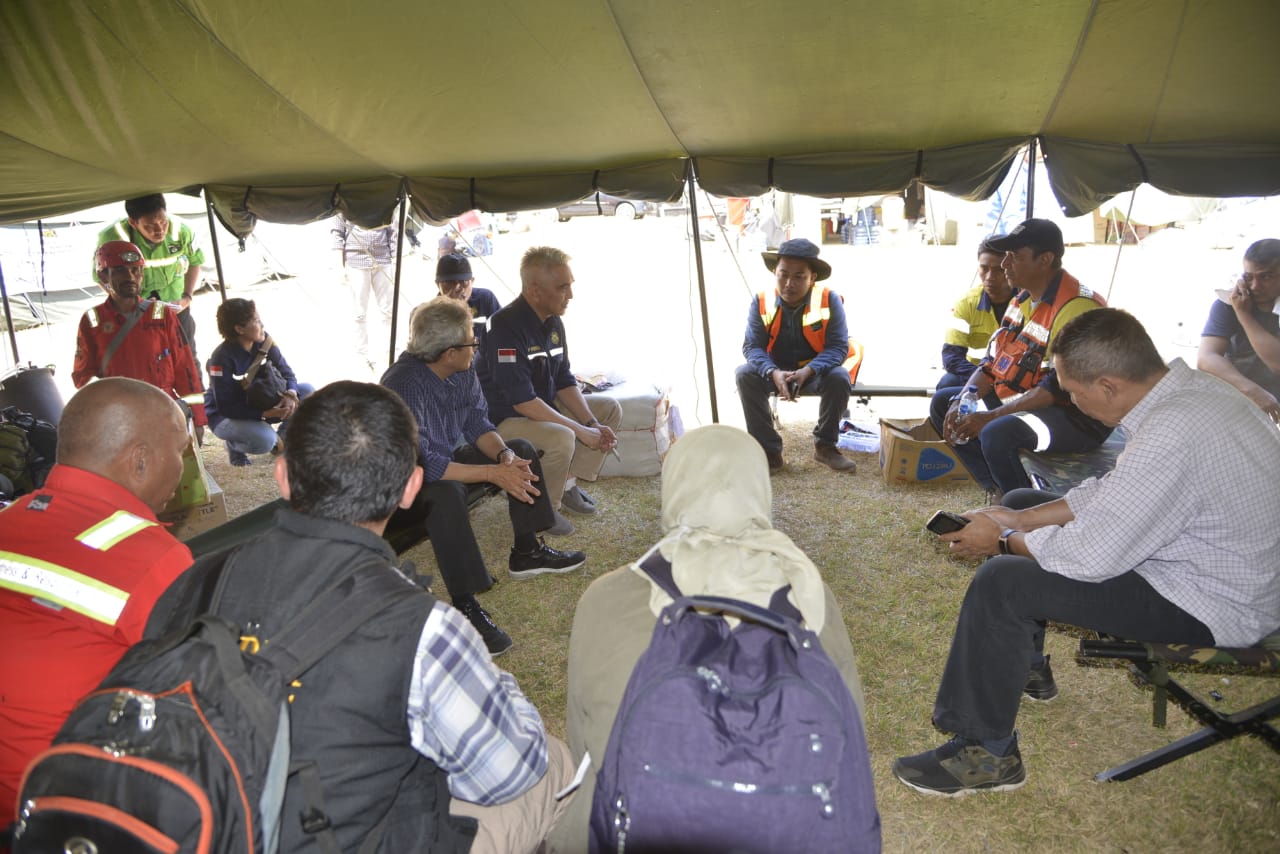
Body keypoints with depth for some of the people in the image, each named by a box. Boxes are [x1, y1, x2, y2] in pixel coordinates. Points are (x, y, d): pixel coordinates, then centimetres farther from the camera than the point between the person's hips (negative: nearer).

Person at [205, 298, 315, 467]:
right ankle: (234, 444, 1)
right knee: (265, 439, -36)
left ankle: (282, 439, 5)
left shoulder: (263, 341, -11)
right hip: (225, 417, -6)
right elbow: (225, 407, -26)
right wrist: (265, 413, -37)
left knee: (307, 391, -11)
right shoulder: (222, 358, -27)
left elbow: (285, 372, -6)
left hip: (258, 403, 6)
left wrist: (290, 393, -29)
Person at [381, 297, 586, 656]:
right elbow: (420, 464, -36)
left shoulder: (463, 371, -8)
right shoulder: (404, 384, -32)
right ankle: (465, 607, -34)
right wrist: (492, 473, -34)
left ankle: (526, 552, 13)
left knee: (521, 449, 4)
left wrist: (505, 456, -21)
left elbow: (477, 424, 0)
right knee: (445, 492, -39)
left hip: (447, 459, 9)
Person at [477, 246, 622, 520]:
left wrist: (593, 424, -7)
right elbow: (522, 401, -29)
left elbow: (565, 382, 8)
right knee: (561, 438, -35)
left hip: (544, 406, 10)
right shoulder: (507, 326, -26)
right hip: (504, 419, -9)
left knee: (610, 409, 8)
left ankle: (568, 484, 10)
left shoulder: (553, 322, 3)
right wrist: (580, 430, -25)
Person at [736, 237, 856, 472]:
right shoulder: (761, 301, -13)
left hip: (815, 372, -1)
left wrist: (807, 371, -35)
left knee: (839, 377, -32)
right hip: (775, 372, 1)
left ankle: (825, 446, -8)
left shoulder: (830, 300, -16)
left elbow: (838, 347, -18)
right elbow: (752, 346, -14)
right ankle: (769, 450, -18)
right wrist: (774, 373, -35)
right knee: (745, 374, -27)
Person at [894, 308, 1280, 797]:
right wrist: (1020, 521, 0)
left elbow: (1091, 557, -28)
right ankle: (1023, 666, 29)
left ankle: (986, 754, -4)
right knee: (1020, 502, 13)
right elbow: (1112, 490, 7)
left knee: (1002, 583, -20)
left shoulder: (1169, 439, -33)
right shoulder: (1191, 387, -2)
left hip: (1213, 604, -10)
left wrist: (1004, 540, -11)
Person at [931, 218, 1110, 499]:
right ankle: (997, 490, 2)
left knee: (997, 434, -36)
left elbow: (1059, 389, -27)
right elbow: (993, 361, 10)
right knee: (942, 403, 8)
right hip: (1023, 399, 10)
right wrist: (962, 402, -6)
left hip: (1079, 416, -10)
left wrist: (990, 417, -27)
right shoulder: (1024, 297, 7)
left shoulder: (1077, 308, -23)